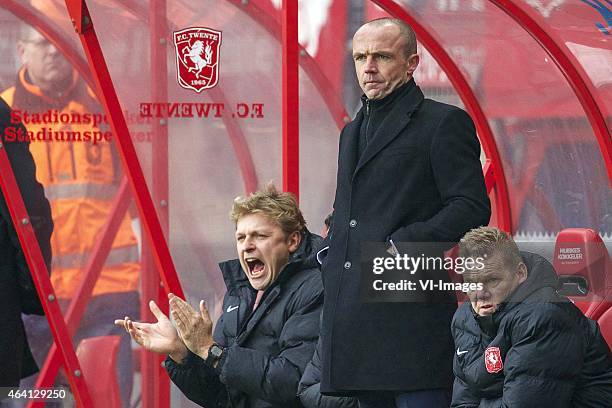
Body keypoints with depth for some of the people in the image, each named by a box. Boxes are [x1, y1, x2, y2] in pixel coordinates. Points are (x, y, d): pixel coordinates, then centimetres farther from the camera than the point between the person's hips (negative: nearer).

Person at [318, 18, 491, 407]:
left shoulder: (443, 122, -1)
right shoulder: (353, 131, 23)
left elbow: (472, 208, -9)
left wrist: (405, 243, -17)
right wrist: (329, 255, 13)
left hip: (411, 315, -8)